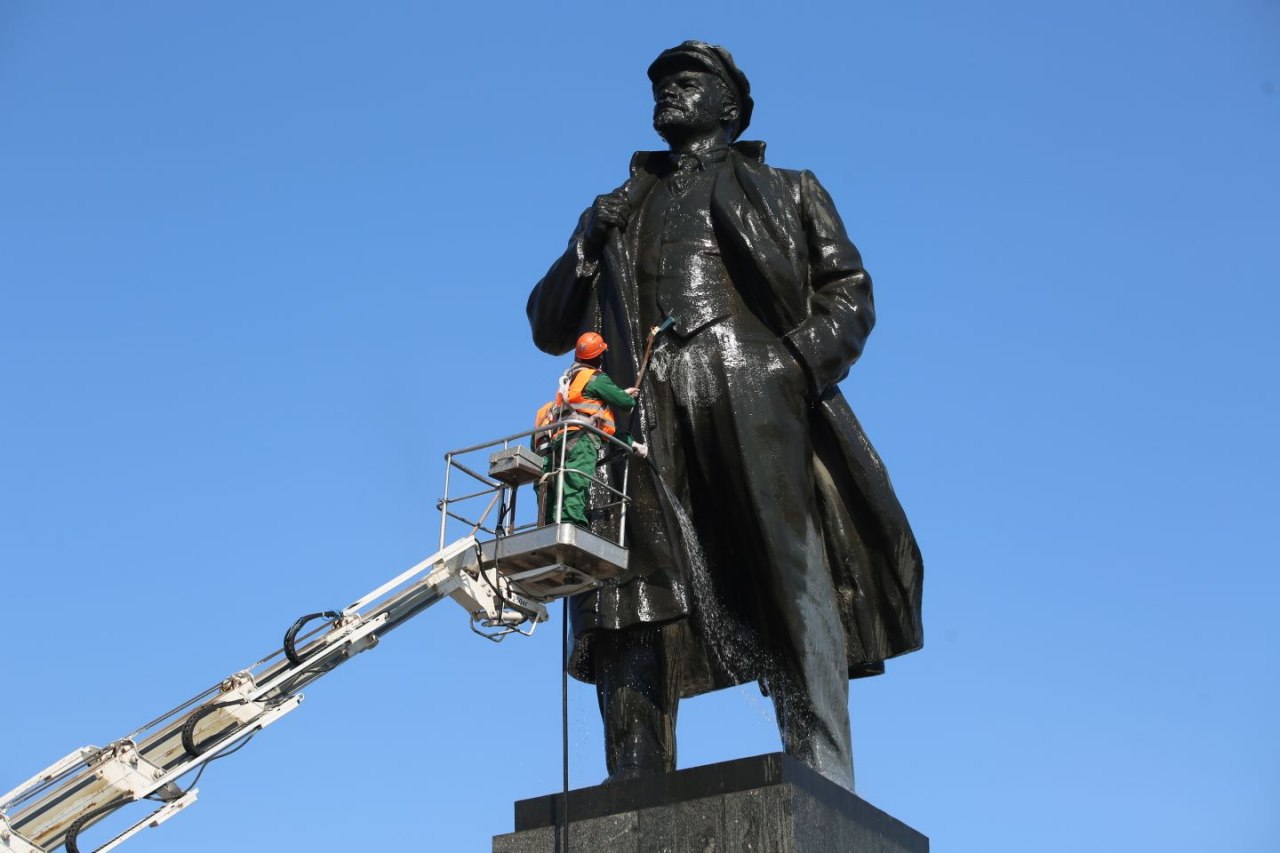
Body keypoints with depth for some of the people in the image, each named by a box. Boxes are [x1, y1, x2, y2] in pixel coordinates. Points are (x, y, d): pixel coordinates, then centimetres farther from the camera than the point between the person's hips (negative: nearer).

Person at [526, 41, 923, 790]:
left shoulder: (787, 191, 27)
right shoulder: (624, 209, 33)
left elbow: (850, 293, 14)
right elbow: (549, 327, 28)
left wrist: (805, 356, -6)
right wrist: (586, 245, 9)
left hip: (753, 393, -2)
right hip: (648, 417, 2)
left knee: (793, 574, -18)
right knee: (636, 602, -13)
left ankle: (826, 792, -24)